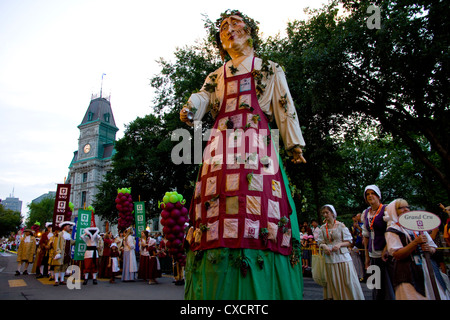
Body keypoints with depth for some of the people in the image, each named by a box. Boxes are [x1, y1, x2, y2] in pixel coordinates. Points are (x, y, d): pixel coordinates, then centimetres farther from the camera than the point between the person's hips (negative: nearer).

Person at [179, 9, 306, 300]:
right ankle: (219, 289, -6)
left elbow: (285, 107, 15)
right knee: (217, 209, -10)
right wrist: (189, 108, -14)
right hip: (221, 145, 3)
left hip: (256, 144, -2)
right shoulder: (216, 76, 28)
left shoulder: (269, 69, 22)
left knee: (257, 206, -18)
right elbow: (202, 98, 10)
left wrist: (294, 144, 7)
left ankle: (262, 291, -13)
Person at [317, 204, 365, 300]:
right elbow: (320, 242, 9)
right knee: (333, 284, 6)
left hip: (342, 256, -2)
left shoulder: (341, 225, 0)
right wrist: (324, 246, -13)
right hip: (329, 258, 2)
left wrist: (339, 244, -17)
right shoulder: (322, 228, 8)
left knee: (348, 282, -1)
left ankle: (351, 297, 12)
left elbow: (349, 242, 0)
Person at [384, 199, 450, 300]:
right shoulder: (392, 230, -3)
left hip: (428, 268, 5)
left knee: (437, 295, 4)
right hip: (408, 273, -5)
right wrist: (416, 242, -20)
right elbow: (397, 255, -13)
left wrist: (429, 249, -7)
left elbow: (433, 248, 17)